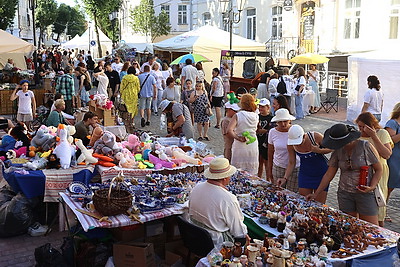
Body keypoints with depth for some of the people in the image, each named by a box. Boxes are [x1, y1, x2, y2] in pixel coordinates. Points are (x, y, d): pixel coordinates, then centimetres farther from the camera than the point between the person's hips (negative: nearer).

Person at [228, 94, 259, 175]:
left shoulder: (237, 116, -12)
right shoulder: (256, 116, -2)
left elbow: (229, 130, -23)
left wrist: (238, 138, -16)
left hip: (240, 145, -3)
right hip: (253, 146, 3)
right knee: (251, 173, 13)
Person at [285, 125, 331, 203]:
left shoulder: (316, 137, -24)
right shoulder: (291, 145, -15)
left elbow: (330, 148, -8)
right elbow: (291, 163, -3)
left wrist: (319, 151, -26)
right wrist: (285, 178, -14)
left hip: (321, 173, -2)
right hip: (305, 174, 3)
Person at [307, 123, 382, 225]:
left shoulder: (365, 146, -9)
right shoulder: (338, 151, 2)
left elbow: (379, 169, -2)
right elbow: (329, 175, 8)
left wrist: (372, 187, -17)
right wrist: (315, 194, 7)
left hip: (365, 193, -3)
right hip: (345, 194, 3)